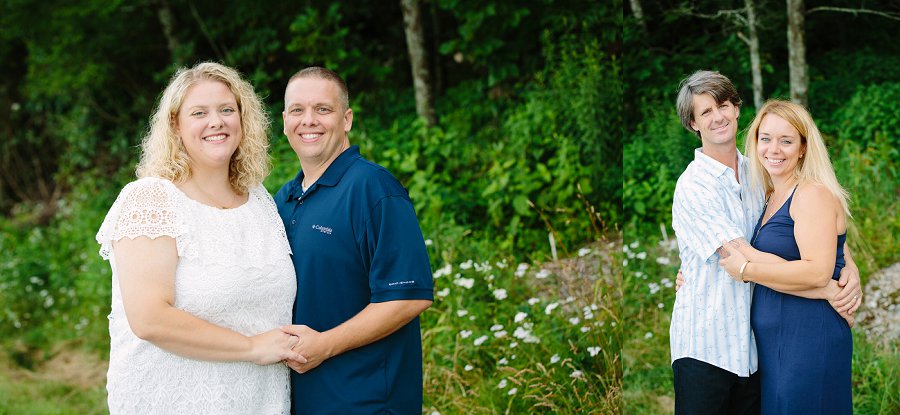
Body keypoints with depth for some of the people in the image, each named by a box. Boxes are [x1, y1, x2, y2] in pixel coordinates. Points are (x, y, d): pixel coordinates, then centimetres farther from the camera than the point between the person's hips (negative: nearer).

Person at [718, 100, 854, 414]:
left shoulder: (813, 194, -13)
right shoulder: (770, 198, 15)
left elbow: (817, 273, -24)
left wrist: (746, 269, -16)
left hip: (808, 338, -9)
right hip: (772, 341, 9)